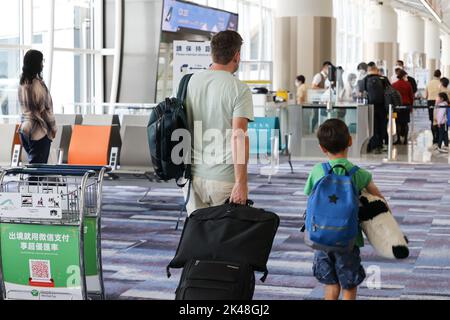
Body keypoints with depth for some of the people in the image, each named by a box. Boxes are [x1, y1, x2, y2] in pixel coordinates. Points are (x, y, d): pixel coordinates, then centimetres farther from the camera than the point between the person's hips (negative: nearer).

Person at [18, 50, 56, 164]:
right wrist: (53, 127, 0)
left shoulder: (23, 83, 6)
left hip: (24, 128, 8)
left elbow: (23, 106, 11)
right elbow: (45, 109, -14)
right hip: (39, 130, -8)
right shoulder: (38, 84, -17)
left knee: (32, 162, 14)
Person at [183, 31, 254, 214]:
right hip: (224, 179, -5)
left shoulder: (190, 82, 6)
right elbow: (239, 137, -18)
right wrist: (241, 183, -17)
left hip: (193, 175, 5)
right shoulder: (240, 90, -10)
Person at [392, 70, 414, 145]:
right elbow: (411, 96, 4)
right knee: (406, 123, 5)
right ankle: (405, 139, 4)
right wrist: (411, 106, 14)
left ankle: (398, 139, -2)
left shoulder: (394, 85, -1)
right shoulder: (408, 84, 0)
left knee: (398, 123, 2)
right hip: (407, 105, 0)